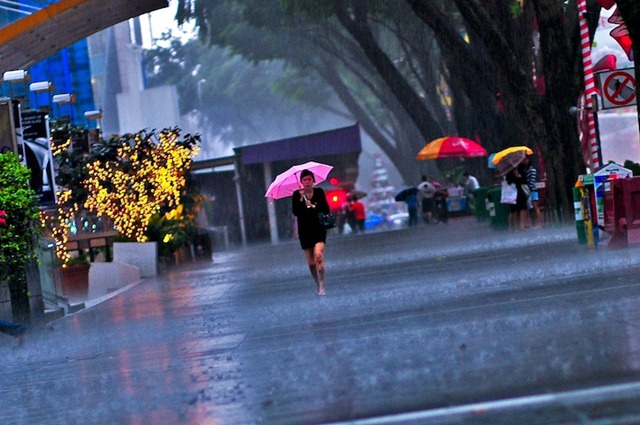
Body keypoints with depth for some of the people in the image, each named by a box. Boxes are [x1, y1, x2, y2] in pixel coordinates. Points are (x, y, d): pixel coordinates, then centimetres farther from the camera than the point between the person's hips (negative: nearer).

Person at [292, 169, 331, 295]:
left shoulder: (319, 192, 0)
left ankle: (321, 287, -20)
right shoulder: (297, 195, -1)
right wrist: (301, 199, -19)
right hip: (305, 231, 2)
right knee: (311, 262, 7)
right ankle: (318, 285, 27)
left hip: (319, 229, -2)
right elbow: (295, 212, -10)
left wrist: (313, 206, -16)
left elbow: (326, 210, -3)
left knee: (318, 255, -22)